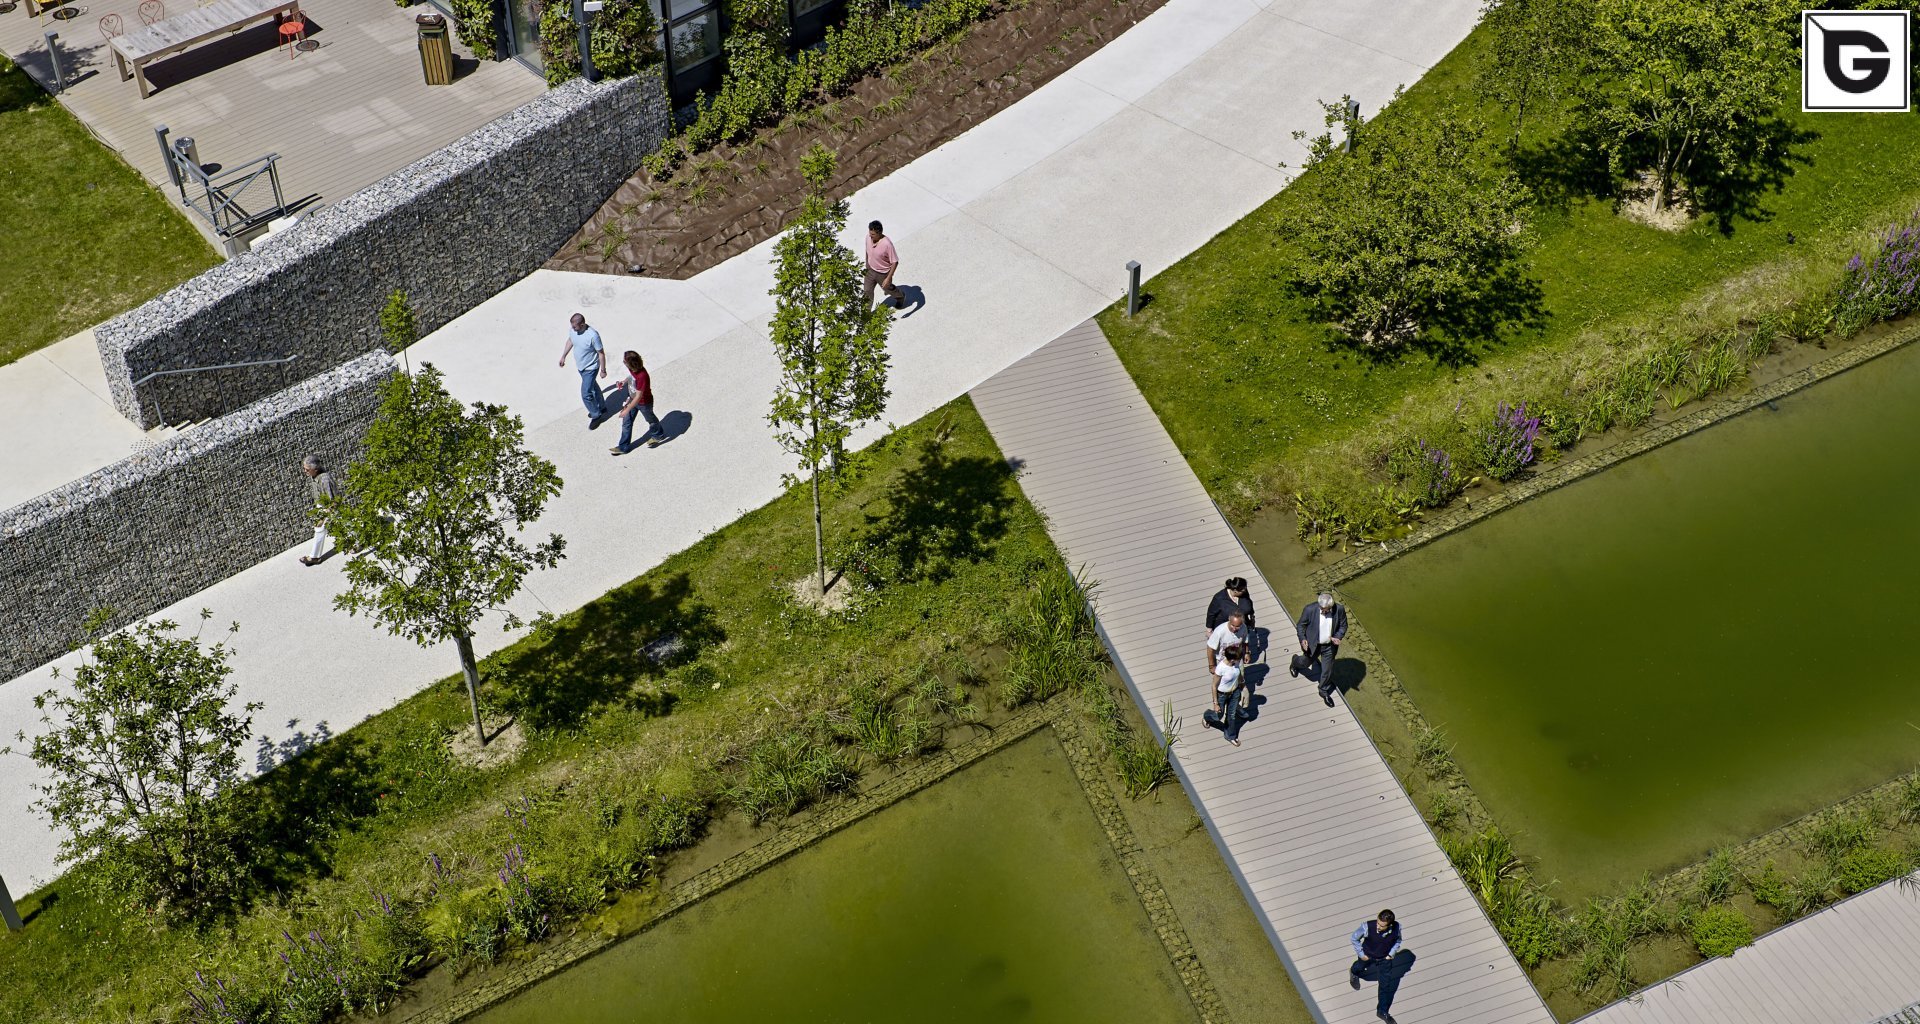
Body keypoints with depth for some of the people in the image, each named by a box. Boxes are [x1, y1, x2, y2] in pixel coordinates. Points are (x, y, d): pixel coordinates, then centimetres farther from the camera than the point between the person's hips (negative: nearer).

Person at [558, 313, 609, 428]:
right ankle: (602, 408, 47)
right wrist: (563, 356, 17)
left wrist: (603, 370, -14)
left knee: (586, 394, -4)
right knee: (592, 387, 26)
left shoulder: (593, 335, -34)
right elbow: (570, 341, 9)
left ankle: (596, 416, 18)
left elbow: (601, 353, -22)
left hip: (590, 368, -7)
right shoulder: (573, 330, -13)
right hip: (580, 366, 7)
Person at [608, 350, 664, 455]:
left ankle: (658, 435, 52)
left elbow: (638, 396, -35)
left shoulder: (642, 376, -42)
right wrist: (624, 382, -12)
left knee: (650, 419, 23)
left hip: (644, 402, -7)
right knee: (626, 422, 12)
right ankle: (623, 447, 25)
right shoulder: (632, 368, -18)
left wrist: (627, 409, -30)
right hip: (632, 399, 7)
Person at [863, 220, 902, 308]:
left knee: (888, 288, 24)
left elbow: (895, 262, -27)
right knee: (867, 291, 14)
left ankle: (900, 296, 56)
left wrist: (888, 278, -27)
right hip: (870, 270, 4)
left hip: (883, 274, -4)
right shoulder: (868, 237, -17)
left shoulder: (887, 244, -36)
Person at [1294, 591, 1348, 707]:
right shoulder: (1310, 609, -27)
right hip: (1313, 644, -1)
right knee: (1307, 662, 24)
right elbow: (1300, 625, -11)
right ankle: (1295, 661, 61)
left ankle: (1324, 691, 40)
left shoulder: (1339, 609, -22)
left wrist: (1337, 637, -21)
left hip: (1329, 645, 1)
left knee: (1327, 670, 14)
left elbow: (1343, 626, -5)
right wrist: (1302, 639, -25)